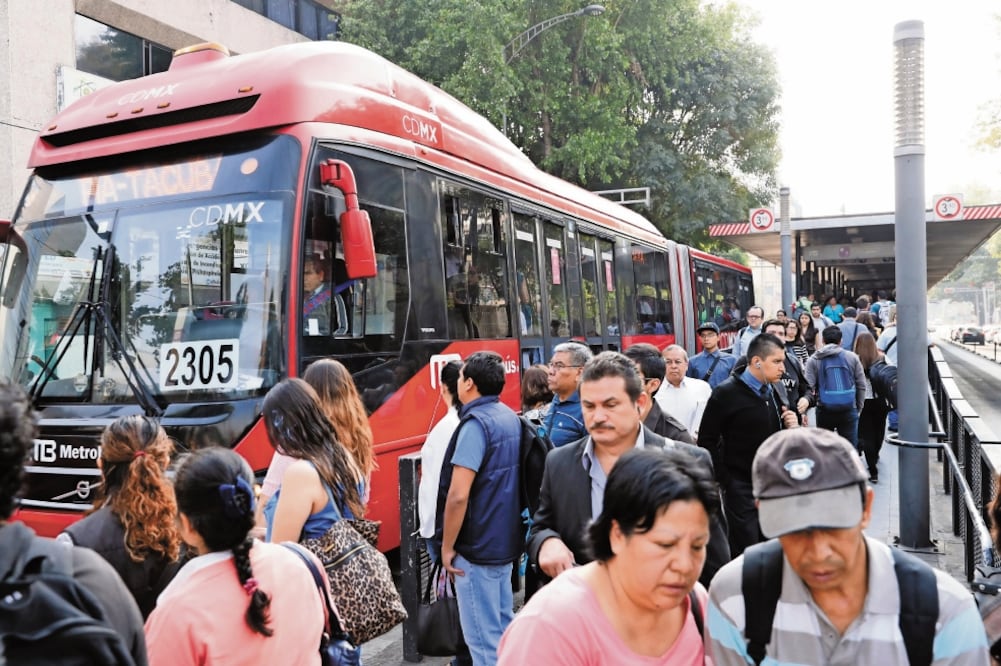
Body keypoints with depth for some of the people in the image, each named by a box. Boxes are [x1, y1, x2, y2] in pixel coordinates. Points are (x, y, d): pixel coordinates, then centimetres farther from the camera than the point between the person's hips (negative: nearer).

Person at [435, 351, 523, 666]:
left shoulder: (476, 423, -19)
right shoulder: (511, 418, 7)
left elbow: (458, 495, -24)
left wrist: (447, 547, -13)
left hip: (477, 546, -9)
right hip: (505, 540, 9)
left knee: (483, 637, 0)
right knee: (503, 628, 18)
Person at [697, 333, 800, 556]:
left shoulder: (773, 393, 10)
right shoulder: (726, 393, -11)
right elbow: (707, 442, -13)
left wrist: (791, 426, -3)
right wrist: (725, 480, -14)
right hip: (741, 487, -6)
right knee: (745, 552, 1)